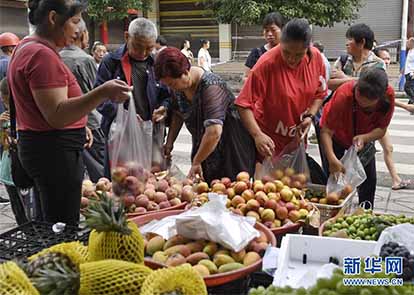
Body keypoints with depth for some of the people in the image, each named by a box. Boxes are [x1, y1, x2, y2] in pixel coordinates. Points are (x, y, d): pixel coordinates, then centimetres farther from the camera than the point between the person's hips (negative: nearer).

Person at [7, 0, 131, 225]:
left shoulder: (27, 48, 15)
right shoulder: (43, 55, -18)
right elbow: (57, 115, -25)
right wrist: (102, 93, -35)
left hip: (38, 146, 11)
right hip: (55, 151, -11)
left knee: (52, 224, 16)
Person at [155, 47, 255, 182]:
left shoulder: (210, 86, -30)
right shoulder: (180, 84, -5)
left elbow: (214, 132, -38)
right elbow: (178, 114, 14)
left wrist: (196, 162, -29)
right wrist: (169, 142, 6)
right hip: (203, 145, 7)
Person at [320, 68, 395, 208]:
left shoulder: (389, 95, -30)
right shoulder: (343, 95, -39)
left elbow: (382, 129, -19)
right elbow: (326, 131, -38)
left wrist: (363, 138, -39)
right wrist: (332, 159, -51)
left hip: (364, 137, 3)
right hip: (337, 137, -3)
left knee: (369, 179, 5)